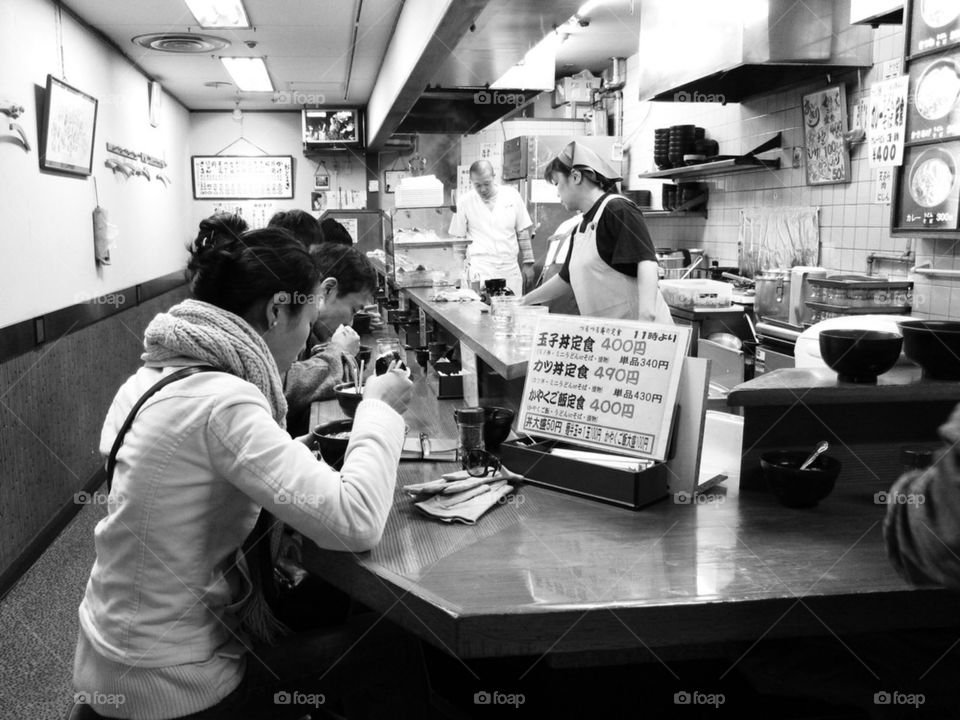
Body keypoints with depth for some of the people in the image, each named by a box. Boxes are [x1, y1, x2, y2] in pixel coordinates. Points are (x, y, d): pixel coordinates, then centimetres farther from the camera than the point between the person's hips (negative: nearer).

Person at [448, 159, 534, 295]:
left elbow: (523, 233, 11)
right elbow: (458, 239, 8)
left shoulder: (512, 196, 5)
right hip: (481, 271, -2)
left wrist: (528, 264, 8)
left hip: (510, 269, 2)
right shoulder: (464, 202, 2)